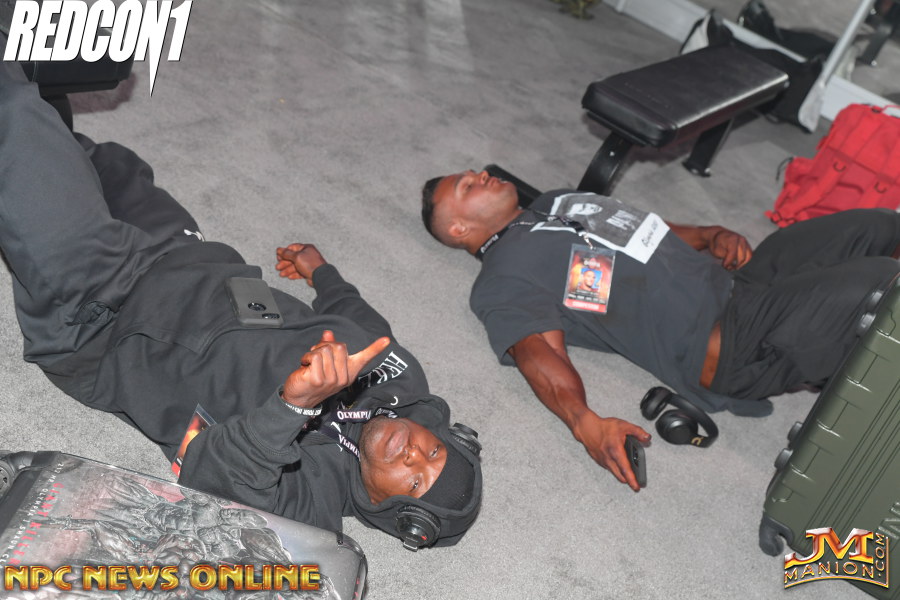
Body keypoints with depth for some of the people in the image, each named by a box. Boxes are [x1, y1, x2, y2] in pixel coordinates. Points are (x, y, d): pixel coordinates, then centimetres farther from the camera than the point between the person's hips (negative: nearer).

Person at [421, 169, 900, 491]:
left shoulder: (553, 201, 23)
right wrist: (585, 423, -38)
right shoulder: (502, 279, -5)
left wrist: (715, 236, 8)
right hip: (729, 341, -9)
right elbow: (537, 351, -20)